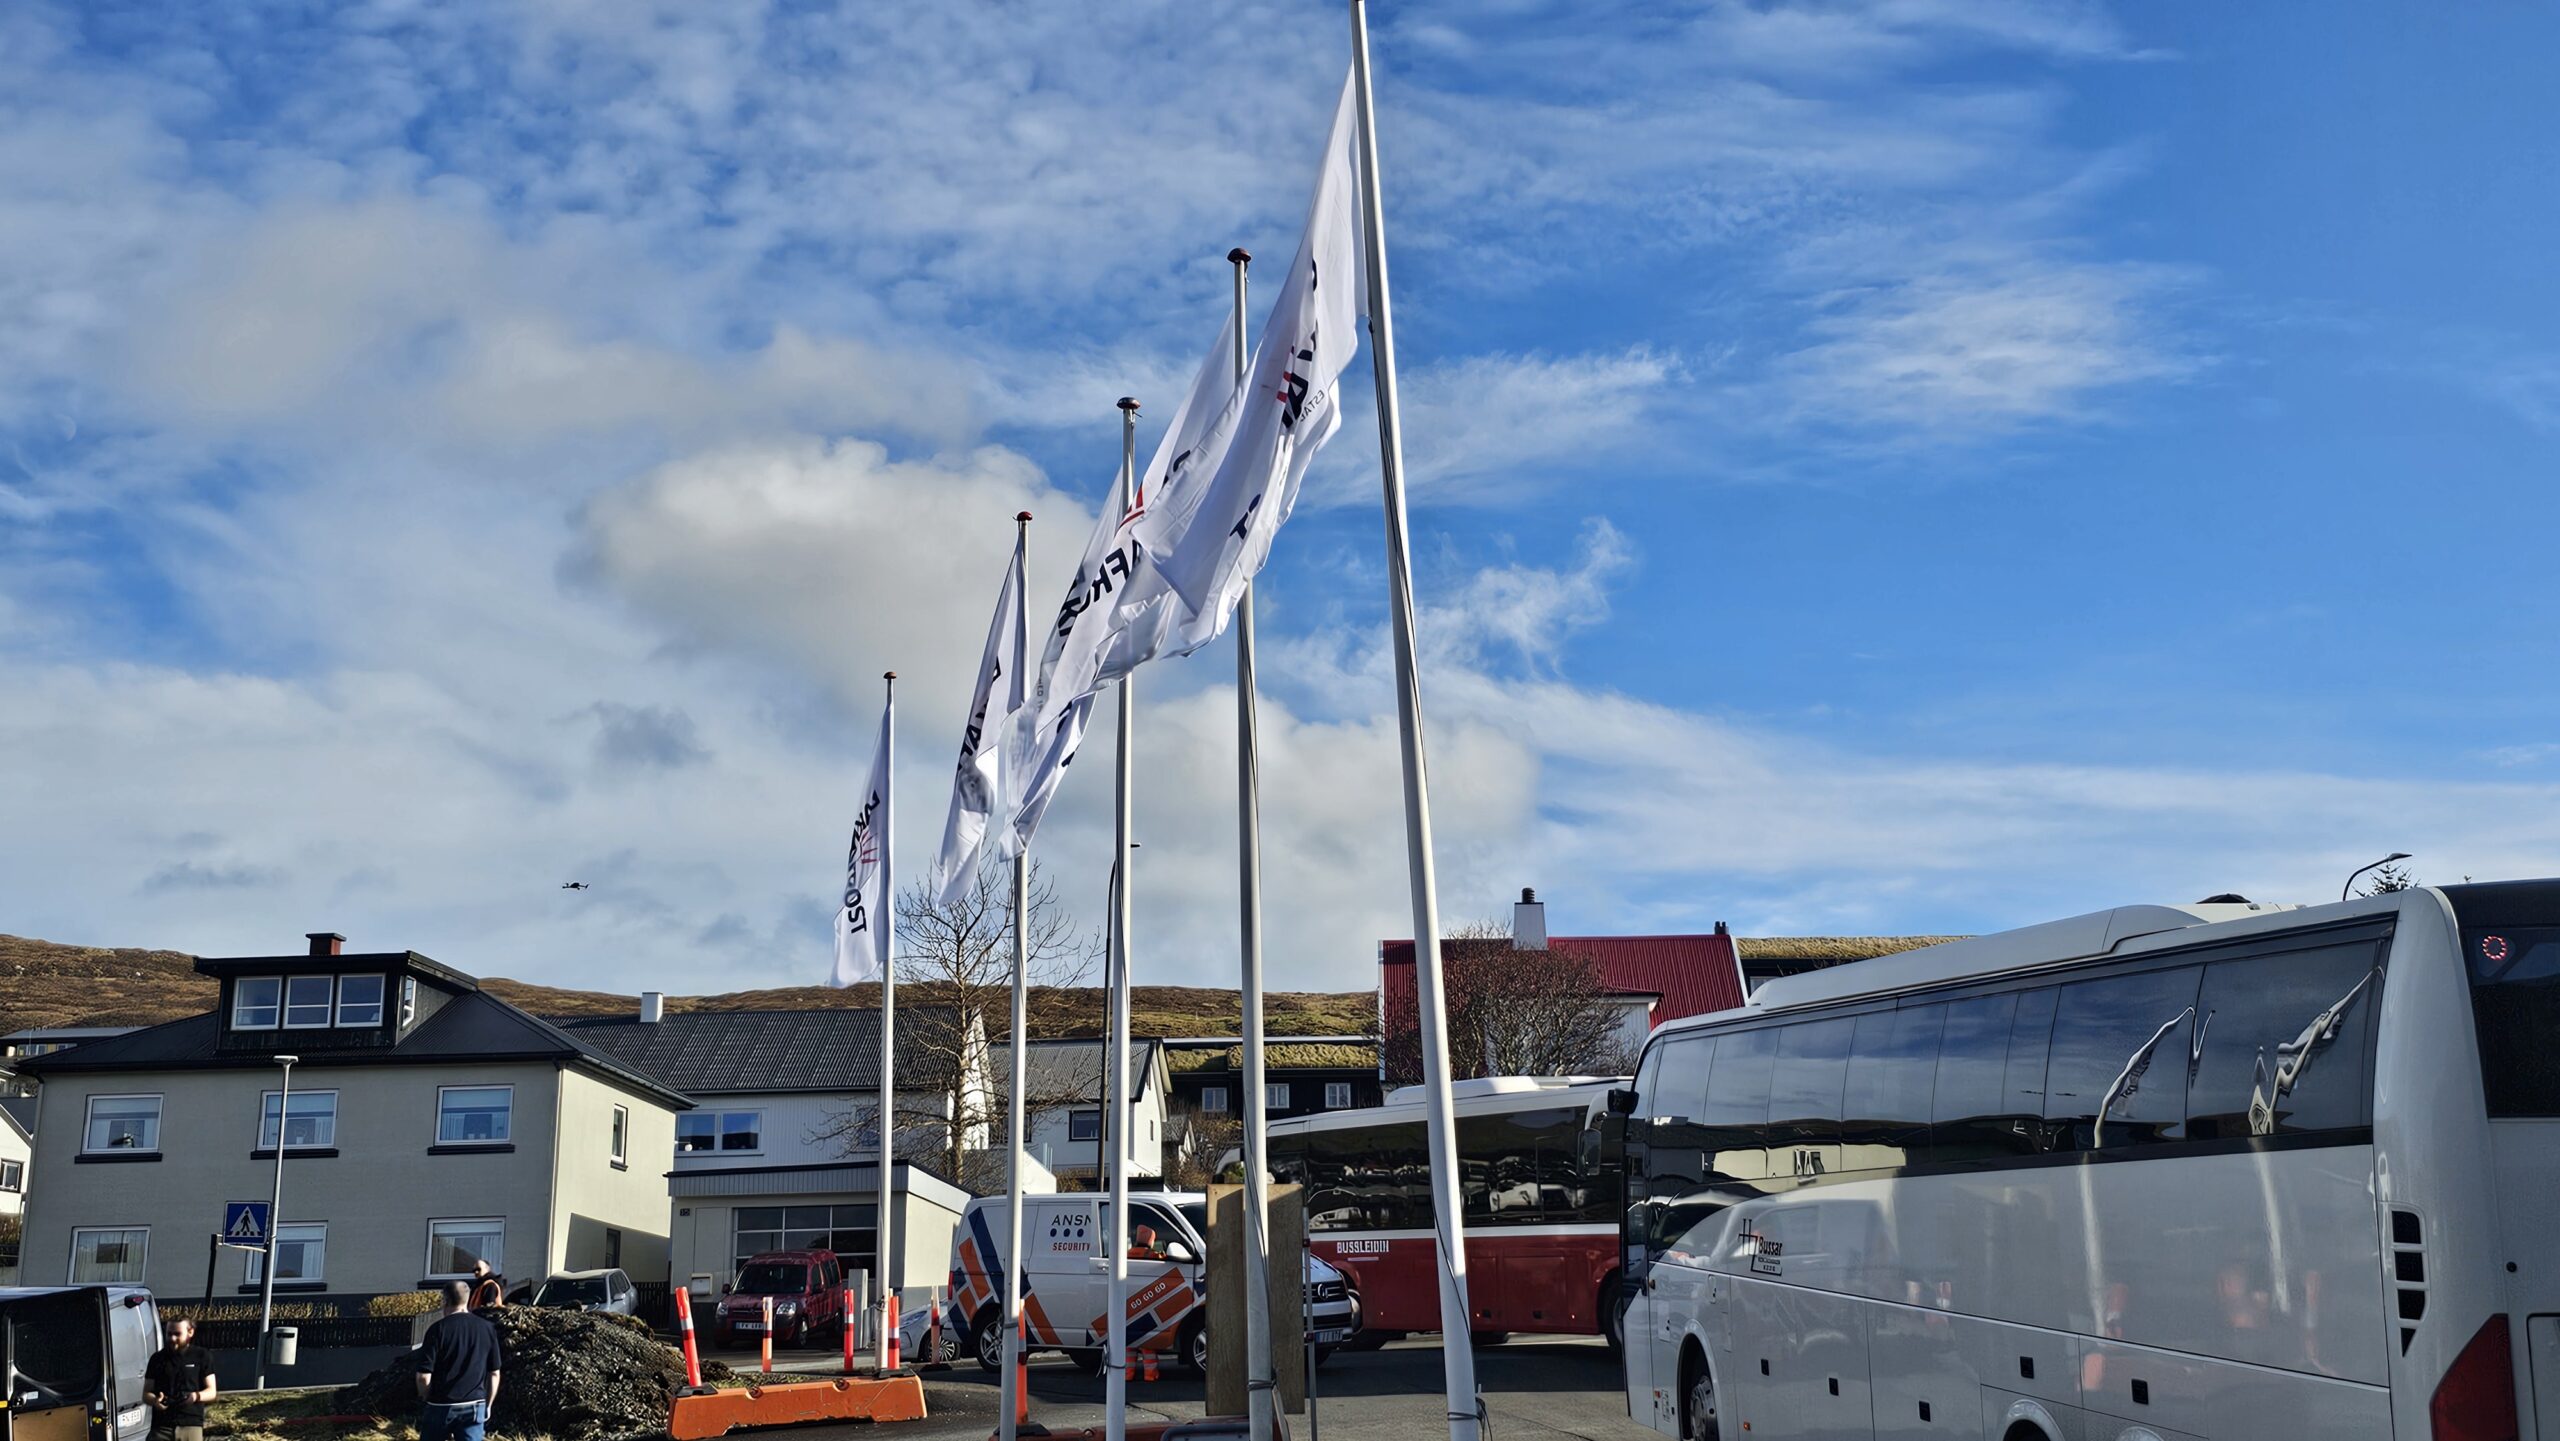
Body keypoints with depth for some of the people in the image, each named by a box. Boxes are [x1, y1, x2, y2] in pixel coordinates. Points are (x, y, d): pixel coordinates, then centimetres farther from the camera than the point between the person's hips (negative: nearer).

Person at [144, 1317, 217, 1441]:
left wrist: (196, 1396, -18)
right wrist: (154, 1400, -13)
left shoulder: (202, 1356, 6)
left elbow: (211, 1391, 5)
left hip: (191, 1426, -2)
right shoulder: (158, 1358, 11)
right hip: (161, 1427, 2)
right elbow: (146, 1393, 12)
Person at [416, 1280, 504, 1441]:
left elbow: (424, 1376, -12)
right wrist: (487, 1406, 16)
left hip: (441, 1406, -2)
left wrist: (425, 1398, 7)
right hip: (475, 1406, 2)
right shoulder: (487, 1329, 2)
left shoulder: (438, 1329, -10)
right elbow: (494, 1373, 6)